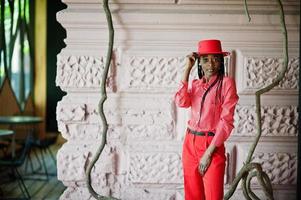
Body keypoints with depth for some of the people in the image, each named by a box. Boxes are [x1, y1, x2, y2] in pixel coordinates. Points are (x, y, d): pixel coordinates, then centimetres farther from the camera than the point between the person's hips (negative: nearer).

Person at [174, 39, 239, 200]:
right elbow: (181, 102, -11)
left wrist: (209, 152, -15)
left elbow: (226, 121, -11)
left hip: (212, 145, -5)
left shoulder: (226, 83, -6)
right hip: (190, 143, 5)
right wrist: (187, 69, -7)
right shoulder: (195, 83, 10)